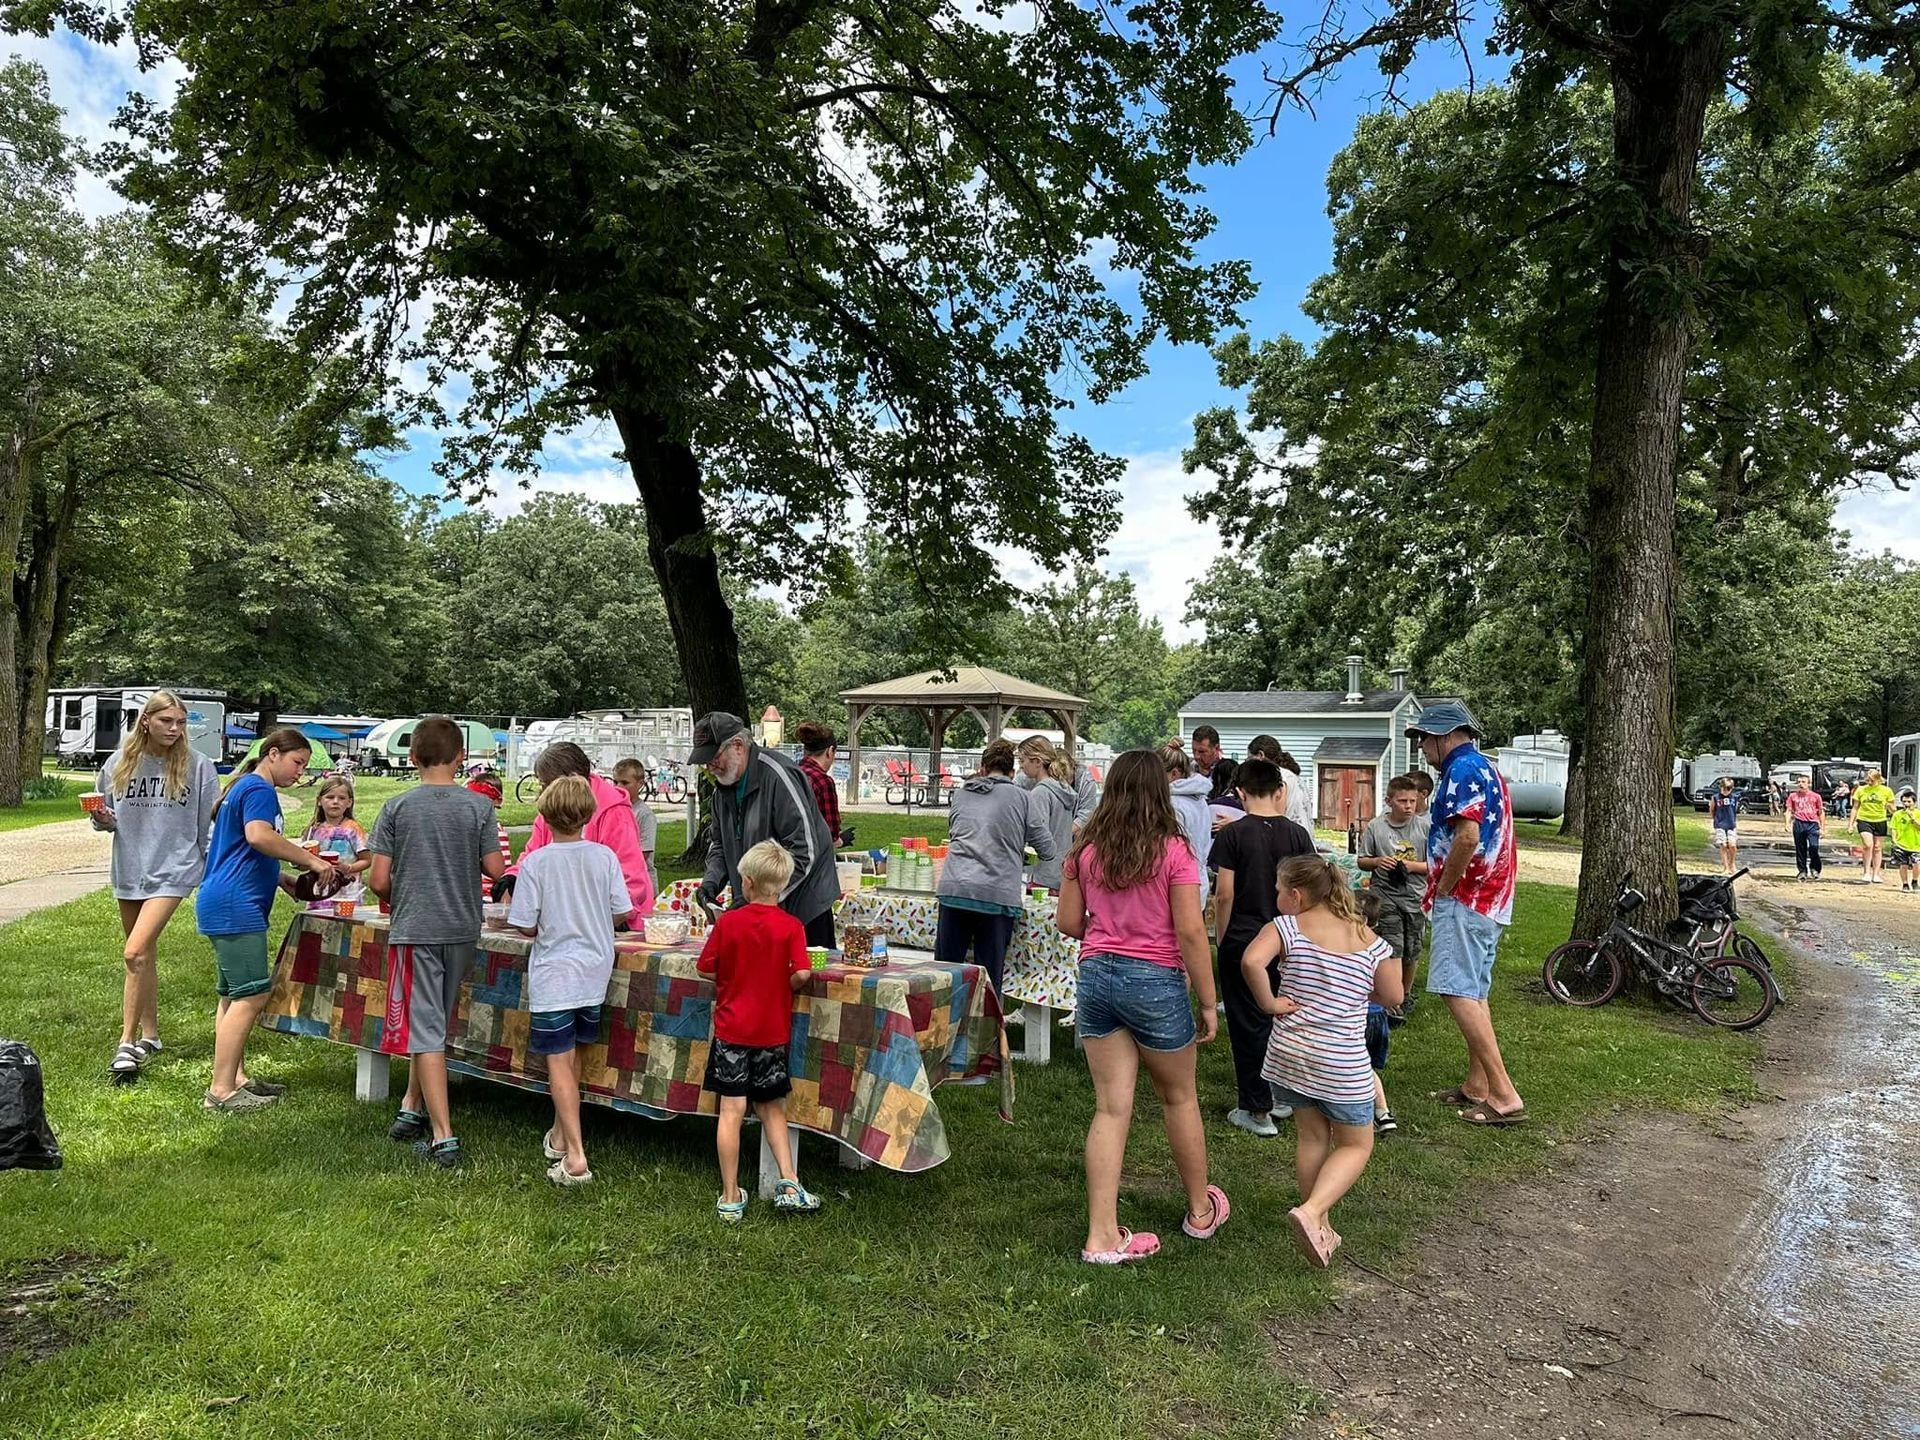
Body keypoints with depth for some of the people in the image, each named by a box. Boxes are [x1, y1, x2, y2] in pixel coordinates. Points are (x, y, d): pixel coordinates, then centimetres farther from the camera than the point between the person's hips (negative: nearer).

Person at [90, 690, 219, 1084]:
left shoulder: (197, 765, -6)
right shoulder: (120, 762, 2)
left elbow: (213, 820, 0)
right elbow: (105, 813, 13)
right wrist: (104, 820, -10)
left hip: (173, 869, -4)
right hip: (128, 869, 4)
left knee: (136, 953, -16)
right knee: (146, 954, 16)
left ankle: (127, 1044, -9)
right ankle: (150, 1035, 30)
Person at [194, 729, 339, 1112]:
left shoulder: (246, 788, 23)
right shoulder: (259, 789, -10)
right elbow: (259, 836, -28)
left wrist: (284, 881, 18)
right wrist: (311, 861, -21)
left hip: (227, 905, 12)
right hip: (235, 906, -12)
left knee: (235, 995, 15)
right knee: (252, 995, -11)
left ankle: (236, 1078, 21)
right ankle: (221, 1091, -10)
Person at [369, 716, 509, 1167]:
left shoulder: (397, 808, -5)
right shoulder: (479, 806, -4)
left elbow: (379, 880, -6)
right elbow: (496, 869, -3)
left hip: (414, 929, -2)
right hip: (462, 929, 3)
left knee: (425, 1032, 0)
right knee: (434, 1023, 20)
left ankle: (443, 1138, -2)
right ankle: (412, 1111, 32)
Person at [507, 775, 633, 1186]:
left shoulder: (536, 862, -12)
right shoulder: (604, 857, -4)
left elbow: (525, 925, -10)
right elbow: (623, 912, 0)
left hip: (553, 975, -4)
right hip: (594, 972, 4)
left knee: (559, 1062, 0)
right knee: (572, 1055, 20)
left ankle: (575, 1157, -6)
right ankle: (560, 1136, 35)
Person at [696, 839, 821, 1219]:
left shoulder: (727, 922, -6)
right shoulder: (791, 926, -9)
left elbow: (707, 968, -1)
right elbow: (801, 974, -18)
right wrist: (785, 987, 2)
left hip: (731, 1029, -1)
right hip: (773, 1031, 1)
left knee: (732, 1111, 2)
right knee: (771, 1108, 16)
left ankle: (730, 1197, 9)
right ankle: (788, 1183, 8)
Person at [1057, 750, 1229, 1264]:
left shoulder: (1085, 849, 1)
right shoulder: (1174, 851, -10)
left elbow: (1067, 923, 5)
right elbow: (1190, 933, -12)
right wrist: (1207, 1002, -4)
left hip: (1097, 975, 3)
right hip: (1156, 981, -3)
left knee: (1111, 1108, 6)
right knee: (1179, 1098, 18)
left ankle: (1102, 1236, 7)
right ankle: (1201, 1211, 36)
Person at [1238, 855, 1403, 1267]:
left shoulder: (1287, 927, -8)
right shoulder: (1369, 940, -1)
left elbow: (1251, 961, -25)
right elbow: (1392, 997, 7)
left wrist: (1268, 1002, -11)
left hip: (1289, 1054, 1)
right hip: (1342, 1063, -1)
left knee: (1311, 1136, 18)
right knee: (1356, 1144, 14)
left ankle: (1319, 1228, 27)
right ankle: (1312, 1212, -6)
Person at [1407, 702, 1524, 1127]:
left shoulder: (1463, 770, -15)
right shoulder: (1487, 768, 19)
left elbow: (1467, 837, -27)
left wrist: (1443, 887, -15)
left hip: (1464, 899, -11)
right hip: (1491, 899, 11)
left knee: (1459, 992, -12)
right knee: (1475, 993, 15)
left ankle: (1504, 1095, -14)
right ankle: (1476, 1086, 20)